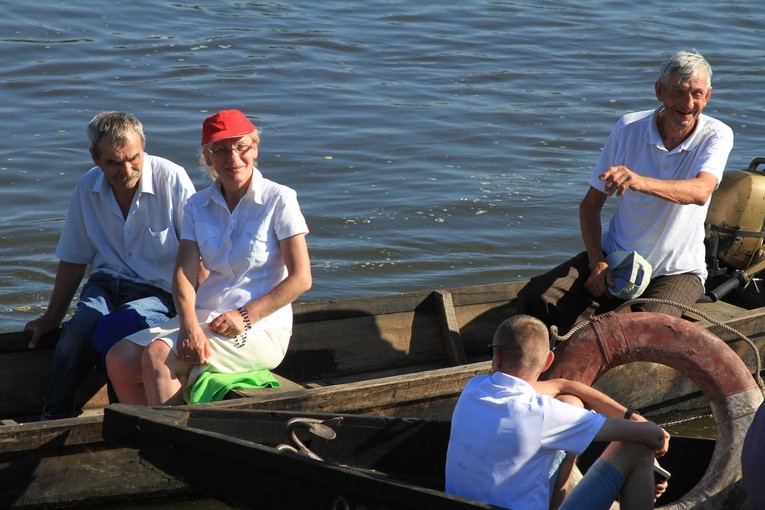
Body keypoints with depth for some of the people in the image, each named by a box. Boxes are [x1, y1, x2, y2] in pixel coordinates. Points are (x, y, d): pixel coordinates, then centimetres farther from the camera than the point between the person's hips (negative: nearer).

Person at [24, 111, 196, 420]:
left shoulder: (172, 180, -12)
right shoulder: (87, 188, 2)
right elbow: (73, 259, 13)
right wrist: (51, 319, 17)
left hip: (159, 291, -3)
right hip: (106, 283, 4)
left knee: (109, 331, -31)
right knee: (79, 327, -27)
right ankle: (53, 418, -14)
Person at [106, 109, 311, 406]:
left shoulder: (279, 200, -3)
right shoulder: (198, 206, 12)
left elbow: (300, 279, -8)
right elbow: (184, 273, 0)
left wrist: (245, 317, -17)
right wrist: (189, 325, -20)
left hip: (261, 329, -6)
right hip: (205, 319, 6)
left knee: (158, 354, -27)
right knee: (119, 359, -15)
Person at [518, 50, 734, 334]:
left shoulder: (716, 136, -9)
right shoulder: (629, 127, -3)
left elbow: (701, 191, -32)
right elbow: (591, 204, 3)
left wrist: (640, 181, -49)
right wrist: (596, 262, -12)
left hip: (677, 270, -2)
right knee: (536, 298, -20)